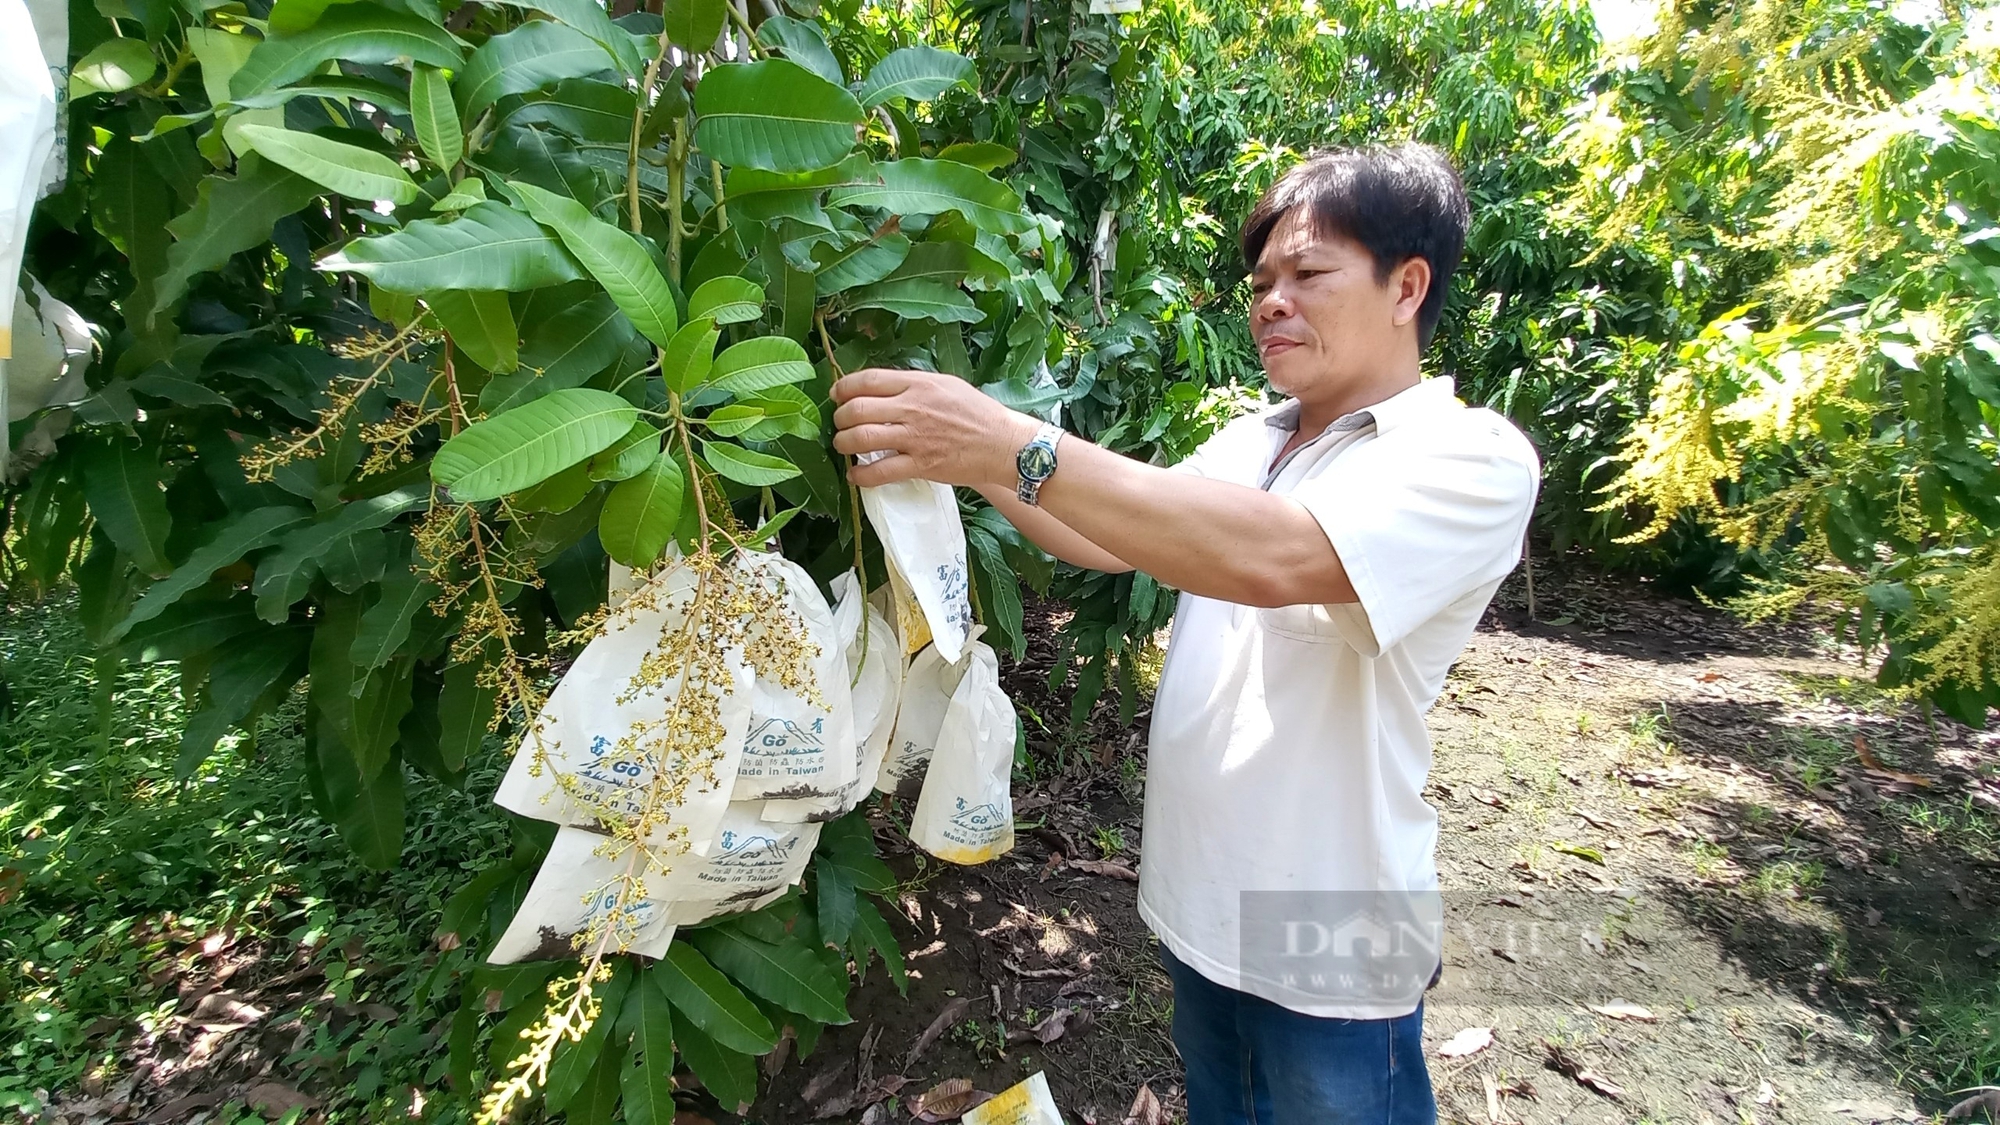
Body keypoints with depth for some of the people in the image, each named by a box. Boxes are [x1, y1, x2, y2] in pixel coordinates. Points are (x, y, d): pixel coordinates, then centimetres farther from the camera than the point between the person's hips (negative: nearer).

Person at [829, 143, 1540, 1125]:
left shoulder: (1473, 458, -18)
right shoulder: (1247, 442, 6)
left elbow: (1275, 558, -35)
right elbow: (1115, 541, 5)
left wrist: (1017, 446, -39)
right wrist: (972, 462, -9)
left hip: (1329, 944, -6)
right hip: (1196, 902, 6)